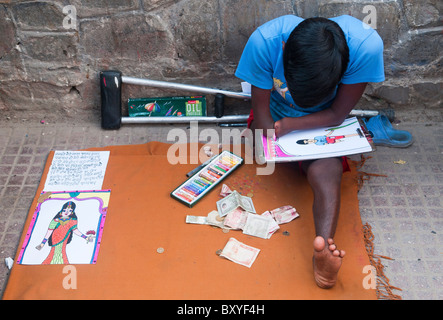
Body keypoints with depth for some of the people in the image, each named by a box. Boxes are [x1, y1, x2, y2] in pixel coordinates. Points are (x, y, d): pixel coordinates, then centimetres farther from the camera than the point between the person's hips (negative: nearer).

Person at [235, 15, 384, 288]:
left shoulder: (366, 45, -34)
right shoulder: (265, 41, -34)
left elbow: (337, 114, -21)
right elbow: (262, 111, -20)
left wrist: (287, 126, -31)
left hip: (324, 123, -6)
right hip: (276, 117, 7)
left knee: (326, 171, -28)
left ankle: (323, 253, -43)